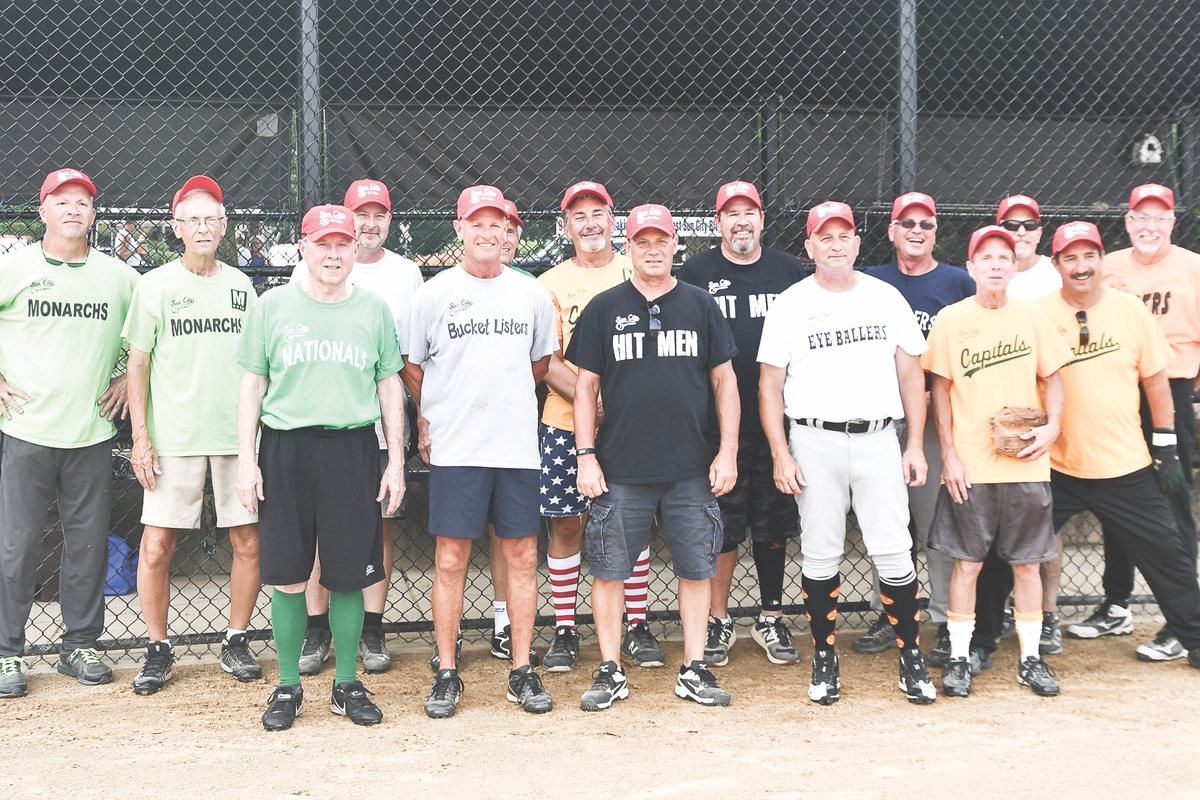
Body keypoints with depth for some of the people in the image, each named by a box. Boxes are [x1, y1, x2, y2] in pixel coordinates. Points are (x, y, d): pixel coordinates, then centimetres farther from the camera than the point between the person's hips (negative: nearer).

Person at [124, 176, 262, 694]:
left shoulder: (240, 285, 11)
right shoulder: (156, 285, 1)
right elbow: (138, 363, 0)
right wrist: (141, 436, -6)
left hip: (238, 435, 3)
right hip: (174, 437, -3)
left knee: (249, 542, 3)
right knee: (156, 546, -5)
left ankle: (236, 642, 19)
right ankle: (158, 649, 11)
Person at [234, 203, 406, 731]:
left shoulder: (374, 309, 8)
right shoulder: (273, 306, 5)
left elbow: (390, 387, 11)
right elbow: (252, 384, 6)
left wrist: (396, 461, 6)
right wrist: (246, 459, -1)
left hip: (353, 450, 1)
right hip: (286, 449, 0)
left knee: (349, 576, 5)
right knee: (286, 576, 3)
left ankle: (347, 684, 19)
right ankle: (288, 687, 16)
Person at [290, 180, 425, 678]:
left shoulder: (407, 274, 9)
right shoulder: (309, 269, 4)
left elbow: (415, 356, 11)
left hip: (383, 422, 1)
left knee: (380, 523, 4)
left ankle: (372, 632, 13)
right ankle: (316, 632, 12)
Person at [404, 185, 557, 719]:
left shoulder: (532, 294, 9)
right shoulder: (433, 294, 2)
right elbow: (411, 367, 10)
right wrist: (432, 416, 7)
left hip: (517, 447, 2)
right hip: (453, 449, -2)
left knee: (522, 558, 4)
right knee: (451, 561, 0)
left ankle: (522, 673, 14)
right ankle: (447, 674, 10)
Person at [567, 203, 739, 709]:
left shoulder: (700, 305, 7)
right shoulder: (604, 308, 4)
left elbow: (724, 380, 8)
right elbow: (585, 386, 5)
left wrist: (728, 451, 1)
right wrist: (585, 455, -2)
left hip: (691, 470, 1)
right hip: (620, 469, -1)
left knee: (696, 568, 6)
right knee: (609, 569, 3)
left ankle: (694, 671, 18)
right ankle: (611, 673, 16)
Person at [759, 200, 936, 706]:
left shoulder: (886, 298, 9)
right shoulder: (789, 305, 4)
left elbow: (911, 374, 11)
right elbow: (770, 385, 2)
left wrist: (915, 445, 3)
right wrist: (780, 455, -6)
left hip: (878, 440, 1)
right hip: (815, 441, -1)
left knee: (894, 551, -1)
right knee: (820, 555, 5)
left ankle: (911, 657, 11)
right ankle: (824, 657, 17)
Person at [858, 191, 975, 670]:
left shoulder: (958, 282, 4)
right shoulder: (871, 282, 11)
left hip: (939, 418, -3)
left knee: (938, 522, -4)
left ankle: (948, 625, 4)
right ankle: (887, 616, 18)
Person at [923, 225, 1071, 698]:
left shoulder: (1030, 317, 5)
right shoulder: (951, 320, 0)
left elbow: (1052, 377, 11)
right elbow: (941, 390, 1)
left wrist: (1052, 427, -6)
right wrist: (948, 455, -5)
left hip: (1026, 464, 2)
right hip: (970, 466, -2)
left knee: (1027, 563, 8)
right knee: (967, 562, 3)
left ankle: (1031, 658, 19)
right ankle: (959, 658, 13)